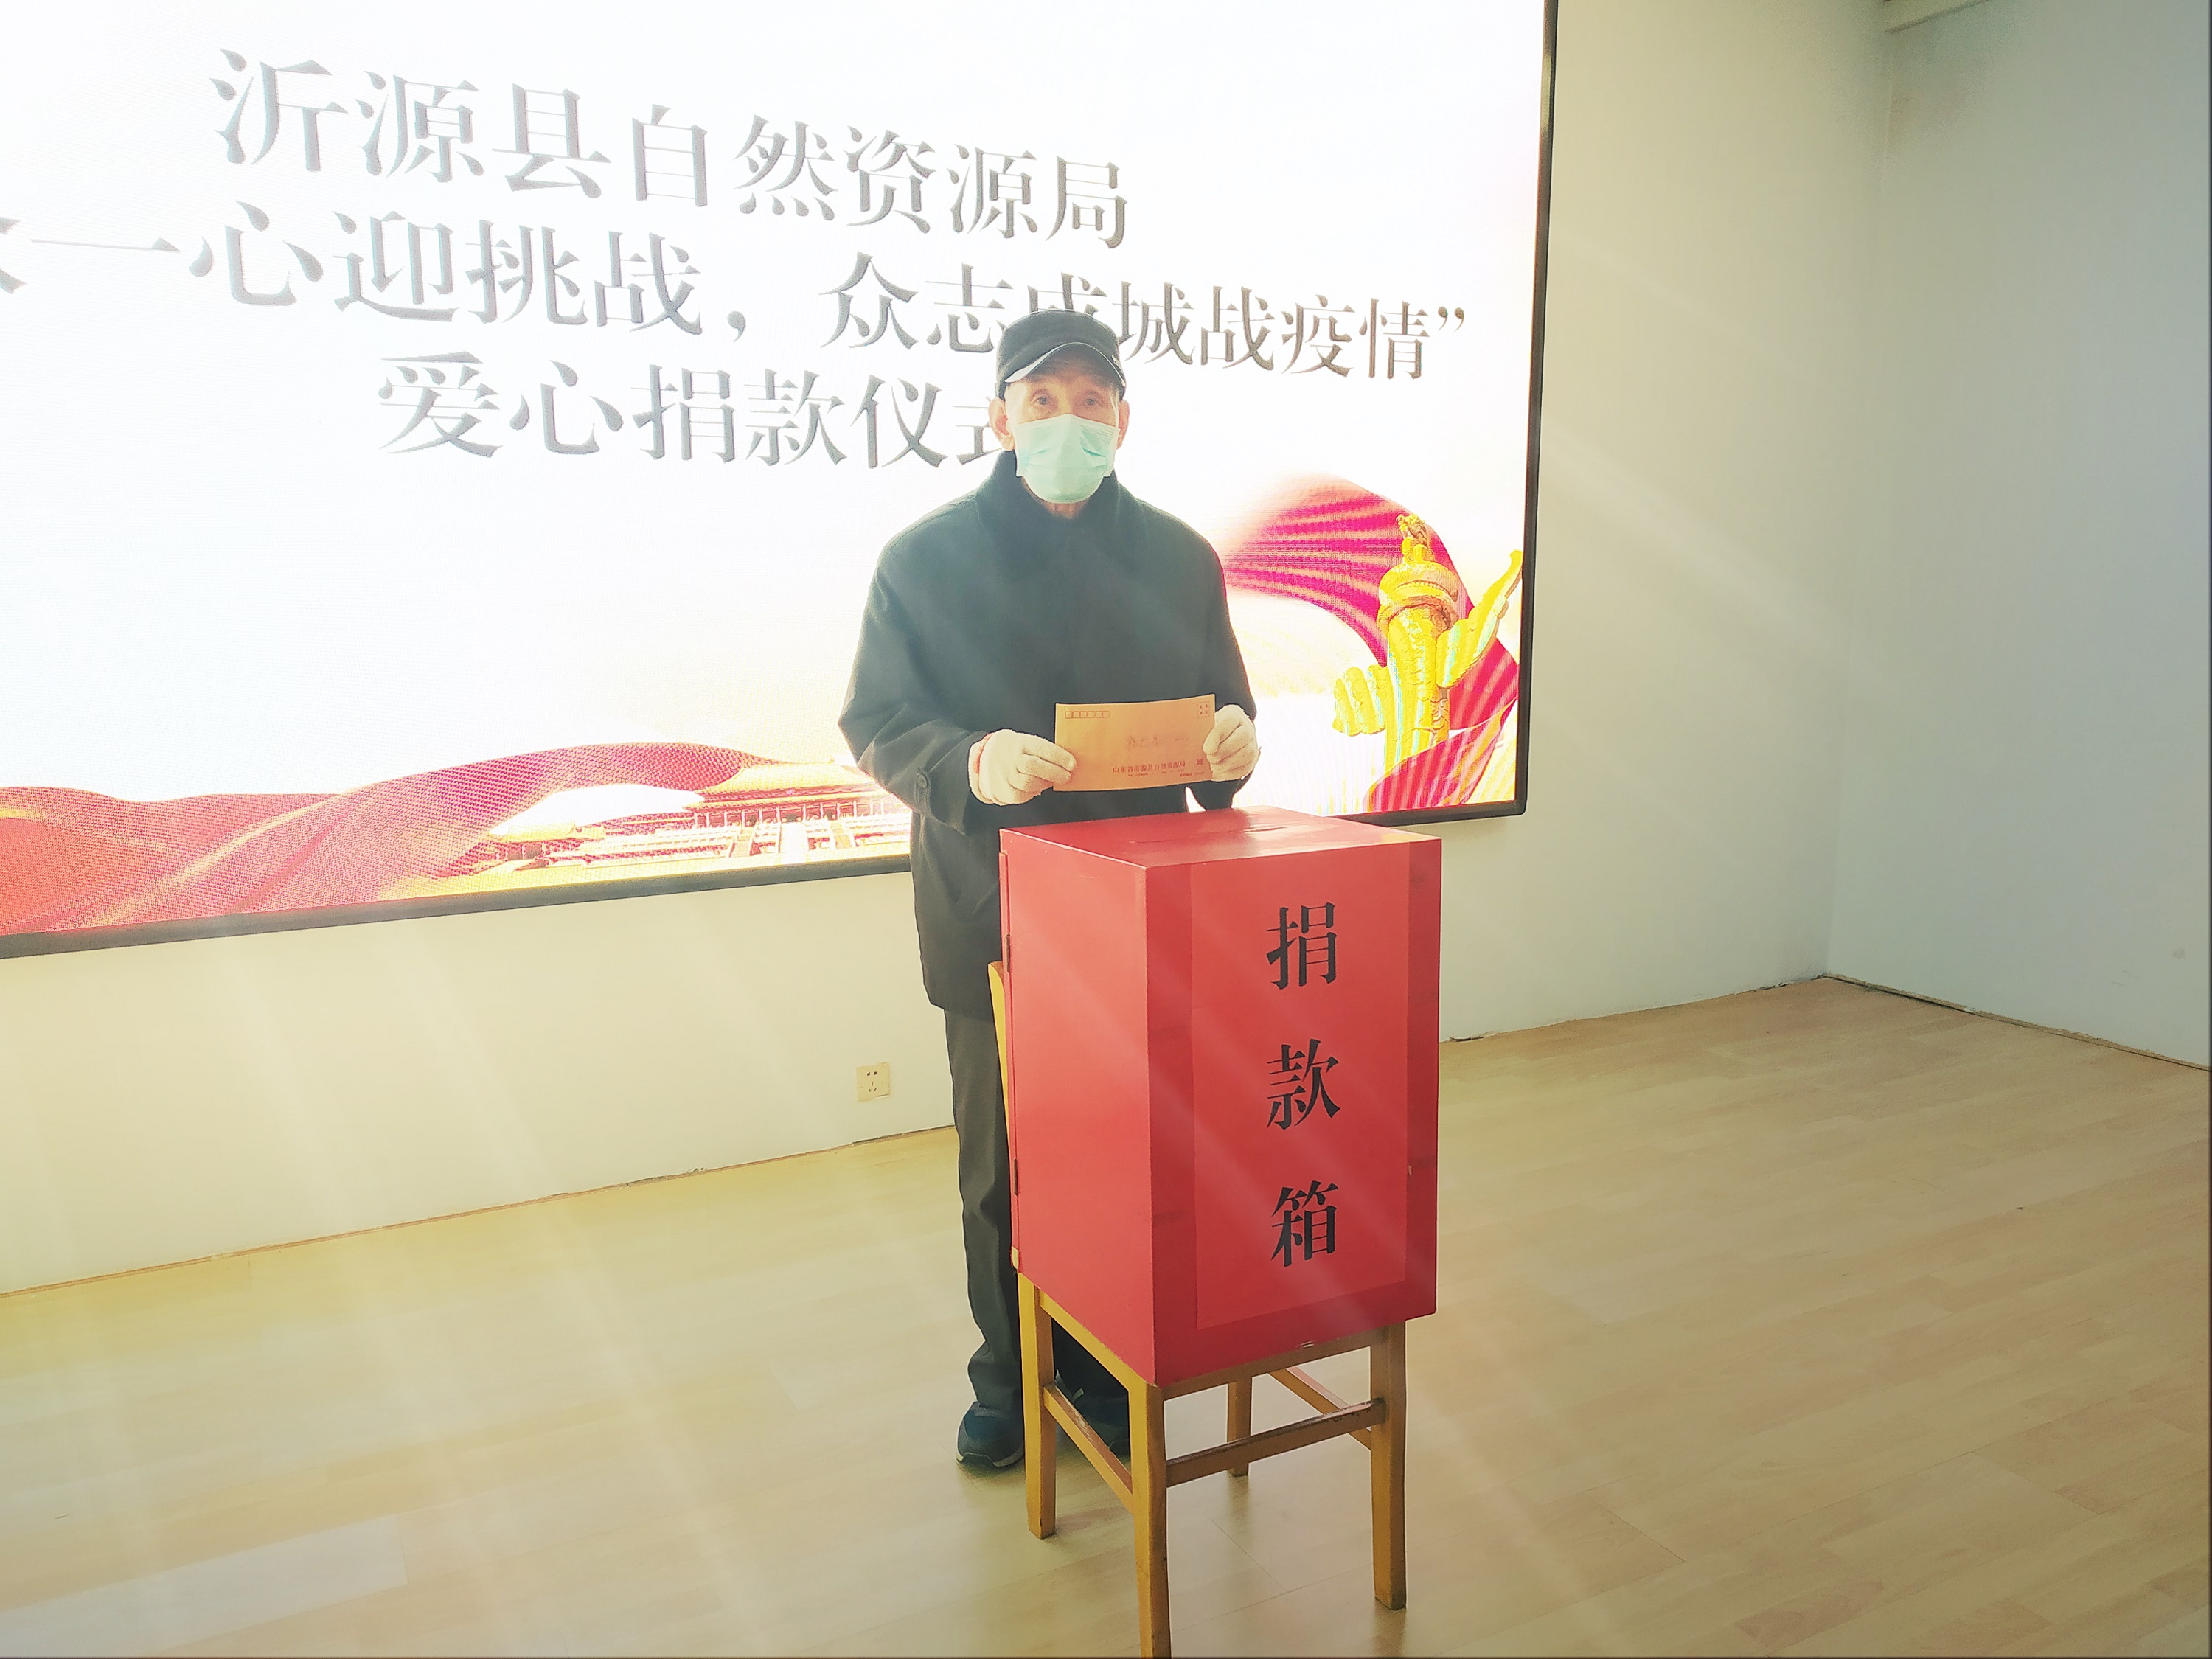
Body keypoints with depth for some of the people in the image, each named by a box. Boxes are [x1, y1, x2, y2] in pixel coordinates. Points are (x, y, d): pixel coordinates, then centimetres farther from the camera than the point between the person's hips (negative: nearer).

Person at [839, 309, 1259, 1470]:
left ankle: (1108, 1371, 32)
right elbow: (875, 726, -2)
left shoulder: (1177, 558, 7)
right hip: (990, 917, -1)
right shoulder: (925, 561, 0)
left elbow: (1218, 711, 14)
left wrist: (1231, 745, -11)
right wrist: (969, 762, -23)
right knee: (1000, 1169, 11)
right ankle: (1010, 1377, 33)